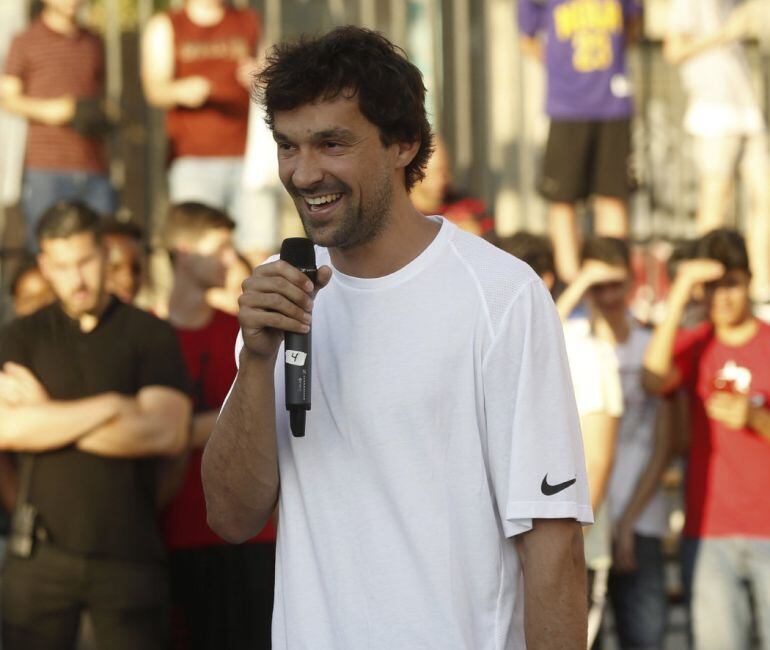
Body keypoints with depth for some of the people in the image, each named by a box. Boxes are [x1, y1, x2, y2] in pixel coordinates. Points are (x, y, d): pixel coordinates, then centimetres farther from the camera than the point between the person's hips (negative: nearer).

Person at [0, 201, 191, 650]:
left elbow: (167, 433, -10)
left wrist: (50, 416, -6)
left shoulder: (151, 335, 4)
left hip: (129, 554, -1)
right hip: (46, 550, 1)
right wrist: (108, 407, -10)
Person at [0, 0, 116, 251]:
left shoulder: (94, 44, 19)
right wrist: (45, 109, -14)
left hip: (94, 166, 4)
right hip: (47, 167, -4)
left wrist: (102, 116, 3)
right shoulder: (26, 42, 6)